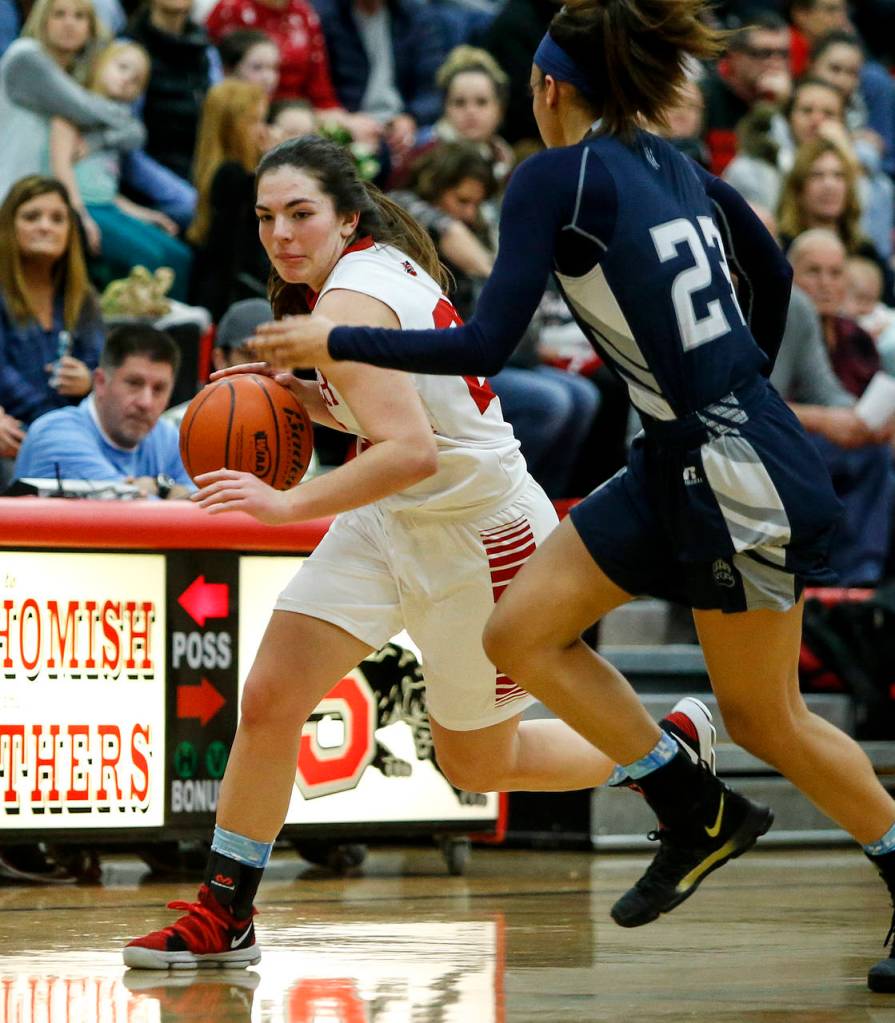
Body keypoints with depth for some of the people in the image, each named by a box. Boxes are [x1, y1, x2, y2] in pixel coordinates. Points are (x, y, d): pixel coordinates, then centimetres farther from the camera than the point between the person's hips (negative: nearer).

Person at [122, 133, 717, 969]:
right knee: (269, 697, -5)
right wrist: (304, 396, 0)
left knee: (476, 765, 10)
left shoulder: (346, 305, -26)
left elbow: (413, 453, -36)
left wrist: (291, 504, -39)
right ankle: (224, 915, 2)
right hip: (392, 523, 9)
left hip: (480, 534, -9)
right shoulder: (385, 263, 2)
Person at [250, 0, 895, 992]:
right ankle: (697, 816, 14)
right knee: (521, 632, 8)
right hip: (678, 465, 8)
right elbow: (773, 276, 23)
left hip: (743, 481, -8)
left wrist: (334, 343, -8)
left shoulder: (554, 178, -13)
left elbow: (483, 346, -19)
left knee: (764, 718, 5)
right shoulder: (678, 168, 9)